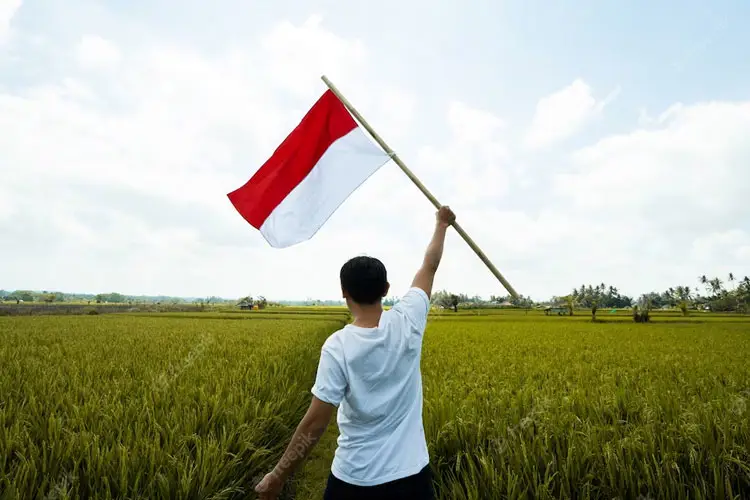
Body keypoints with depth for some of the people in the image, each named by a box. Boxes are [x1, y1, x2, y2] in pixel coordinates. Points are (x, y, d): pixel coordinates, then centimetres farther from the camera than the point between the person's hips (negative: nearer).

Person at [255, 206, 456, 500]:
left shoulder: (337, 346, -20)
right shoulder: (408, 323, -12)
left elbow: (315, 423, -18)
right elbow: (430, 266, 4)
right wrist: (442, 224, 19)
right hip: (411, 472, 3)